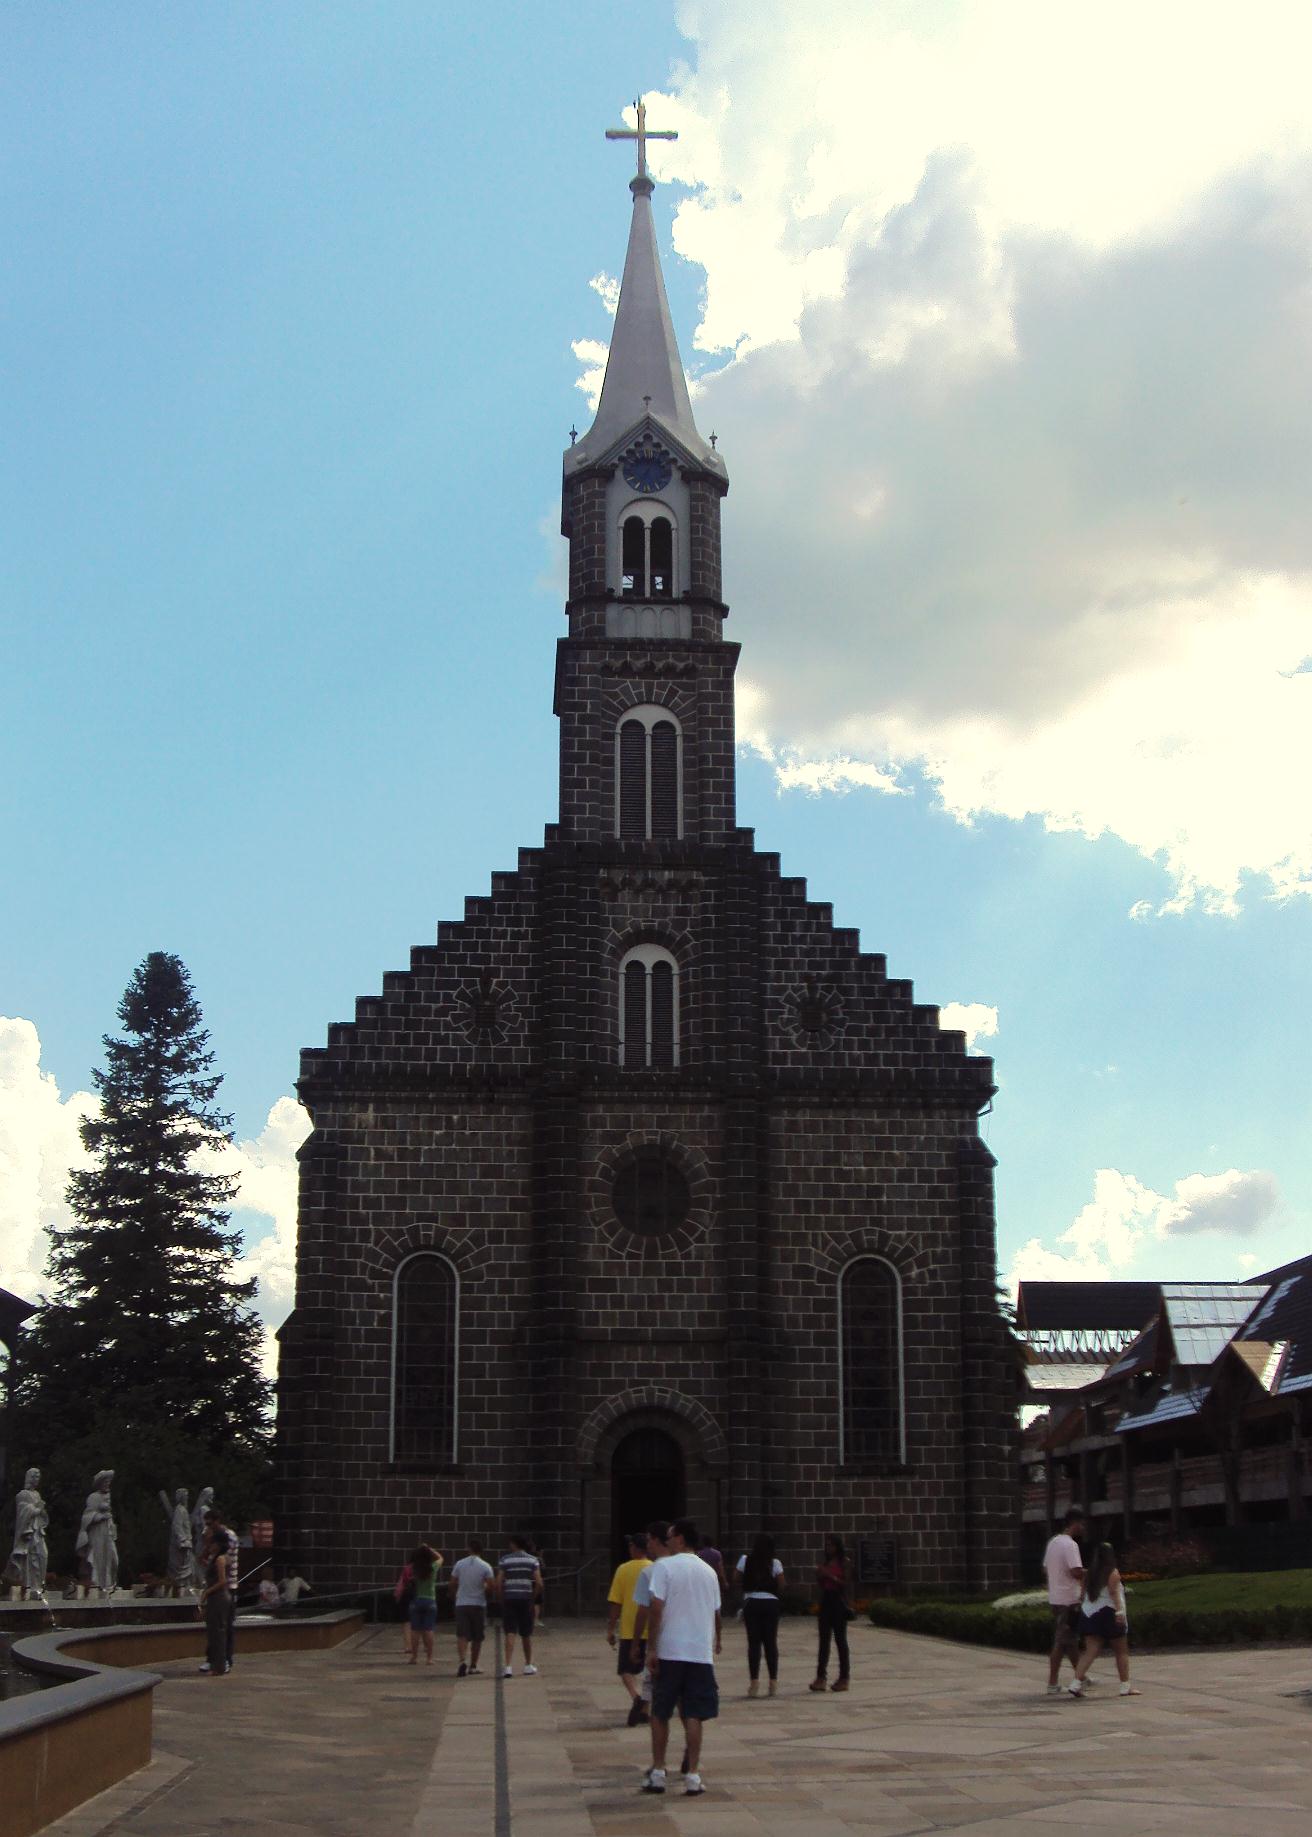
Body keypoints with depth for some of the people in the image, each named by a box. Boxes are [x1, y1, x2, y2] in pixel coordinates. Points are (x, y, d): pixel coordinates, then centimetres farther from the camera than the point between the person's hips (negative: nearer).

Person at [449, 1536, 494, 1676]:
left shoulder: (460, 1564, 0)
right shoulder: (485, 1566, -4)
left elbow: (453, 1584, 4)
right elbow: (490, 1586, -11)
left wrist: (454, 1597, 22)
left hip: (461, 1604, 0)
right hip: (479, 1605, 0)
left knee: (462, 1636, -4)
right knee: (477, 1638, 12)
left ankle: (463, 1660, -27)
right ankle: (473, 1666, 17)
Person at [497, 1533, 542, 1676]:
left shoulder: (505, 1560, 0)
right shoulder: (533, 1560, 3)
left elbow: (498, 1583, -6)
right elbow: (539, 1583, -5)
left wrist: (500, 1600, 4)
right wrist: (534, 1599, 7)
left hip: (509, 1599, -1)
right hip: (526, 1599, 1)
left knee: (510, 1633, -4)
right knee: (527, 1634, 14)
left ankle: (508, 1667, -16)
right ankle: (528, 1666, 24)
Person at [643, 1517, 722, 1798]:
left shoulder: (664, 1566, -5)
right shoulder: (709, 1571, 10)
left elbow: (656, 1608, -12)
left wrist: (651, 1649, -9)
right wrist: (715, 1641, 34)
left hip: (669, 1651, -3)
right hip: (701, 1652, 3)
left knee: (660, 1714, 10)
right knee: (694, 1715, 5)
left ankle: (658, 1773, 12)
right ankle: (693, 1775, 1)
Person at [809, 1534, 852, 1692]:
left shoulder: (843, 1563, -4)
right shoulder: (825, 1563, 13)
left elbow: (845, 1583, -11)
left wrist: (830, 1575, -18)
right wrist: (819, 1575, -3)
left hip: (839, 1603, -6)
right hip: (825, 1602, 6)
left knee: (840, 1640, -1)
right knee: (824, 1640, 2)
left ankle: (844, 1678, 4)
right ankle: (821, 1677, 1)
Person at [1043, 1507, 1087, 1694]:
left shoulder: (1052, 1542, 12)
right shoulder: (1070, 1545, -17)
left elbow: (1045, 1569, 18)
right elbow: (1077, 1572, -26)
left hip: (1055, 1598, 9)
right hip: (1068, 1600, -9)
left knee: (1072, 1639, 18)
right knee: (1062, 1642, -4)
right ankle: (1052, 1684, -3)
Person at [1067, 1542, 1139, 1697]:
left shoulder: (1089, 1574, 12)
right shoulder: (1112, 1573, -5)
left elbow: (1085, 1594, 11)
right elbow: (1114, 1592, -17)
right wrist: (1119, 1611, -23)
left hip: (1089, 1614, 5)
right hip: (1108, 1613, -5)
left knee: (1090, 1651, 0)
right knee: (1122, 1651, 8)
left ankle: (1076, 1682, -14)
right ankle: (1126, 1686, 10)